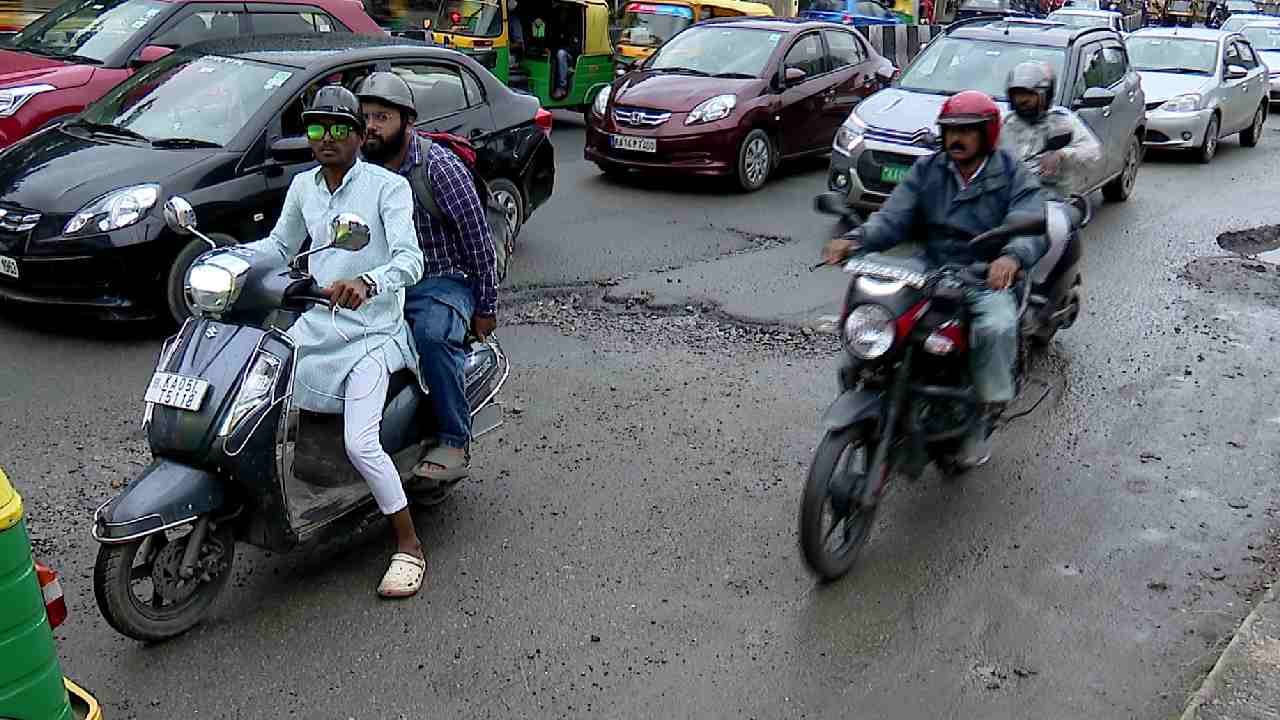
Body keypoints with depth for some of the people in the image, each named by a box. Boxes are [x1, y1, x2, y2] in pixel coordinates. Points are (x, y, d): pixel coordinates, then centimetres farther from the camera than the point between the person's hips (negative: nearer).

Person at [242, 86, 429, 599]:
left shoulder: (388, 186, -9)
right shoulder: (303, 186, 10)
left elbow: (410, 260, -21)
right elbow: (279, 244, 24)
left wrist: (366, 282, -42)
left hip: (371, 332, -7)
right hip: (315, 324, 7)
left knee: (360, 445, -19)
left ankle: (409, 546, -3)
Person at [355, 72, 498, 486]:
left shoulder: (438, 166, -12)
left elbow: (477, 237, -10)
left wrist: (486, 307, -8)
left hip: (440, 281, -6)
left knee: (432, 334, -36)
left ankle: (455, 442, -22)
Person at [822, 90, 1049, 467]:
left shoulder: (1012, 177, -1)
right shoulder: (927, 170, 9)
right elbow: (893, 217, -3)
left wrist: (1012, 256, -43)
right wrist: (855, 239, -25)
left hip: (989, 280, -3)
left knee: (997, 327, -33)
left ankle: (986, 414, -11)